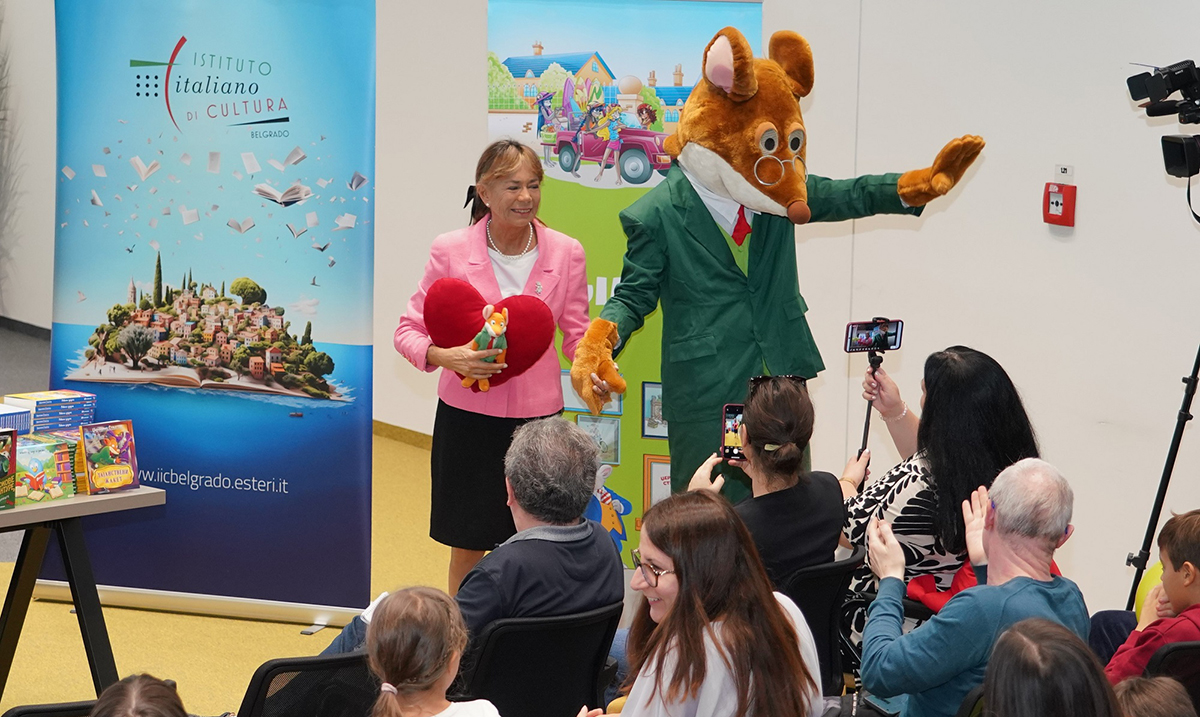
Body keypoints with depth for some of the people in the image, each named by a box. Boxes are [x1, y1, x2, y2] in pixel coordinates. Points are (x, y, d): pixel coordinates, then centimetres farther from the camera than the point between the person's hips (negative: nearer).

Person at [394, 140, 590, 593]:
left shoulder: (565, 253, 0)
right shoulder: (451, 251, -4)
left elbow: (576, 335, 6)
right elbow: (409, 330, 0)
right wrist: (445, 356, -21)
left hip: (537, 415, 1)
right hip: (469, 415, -1)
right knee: (467, 549, 7)